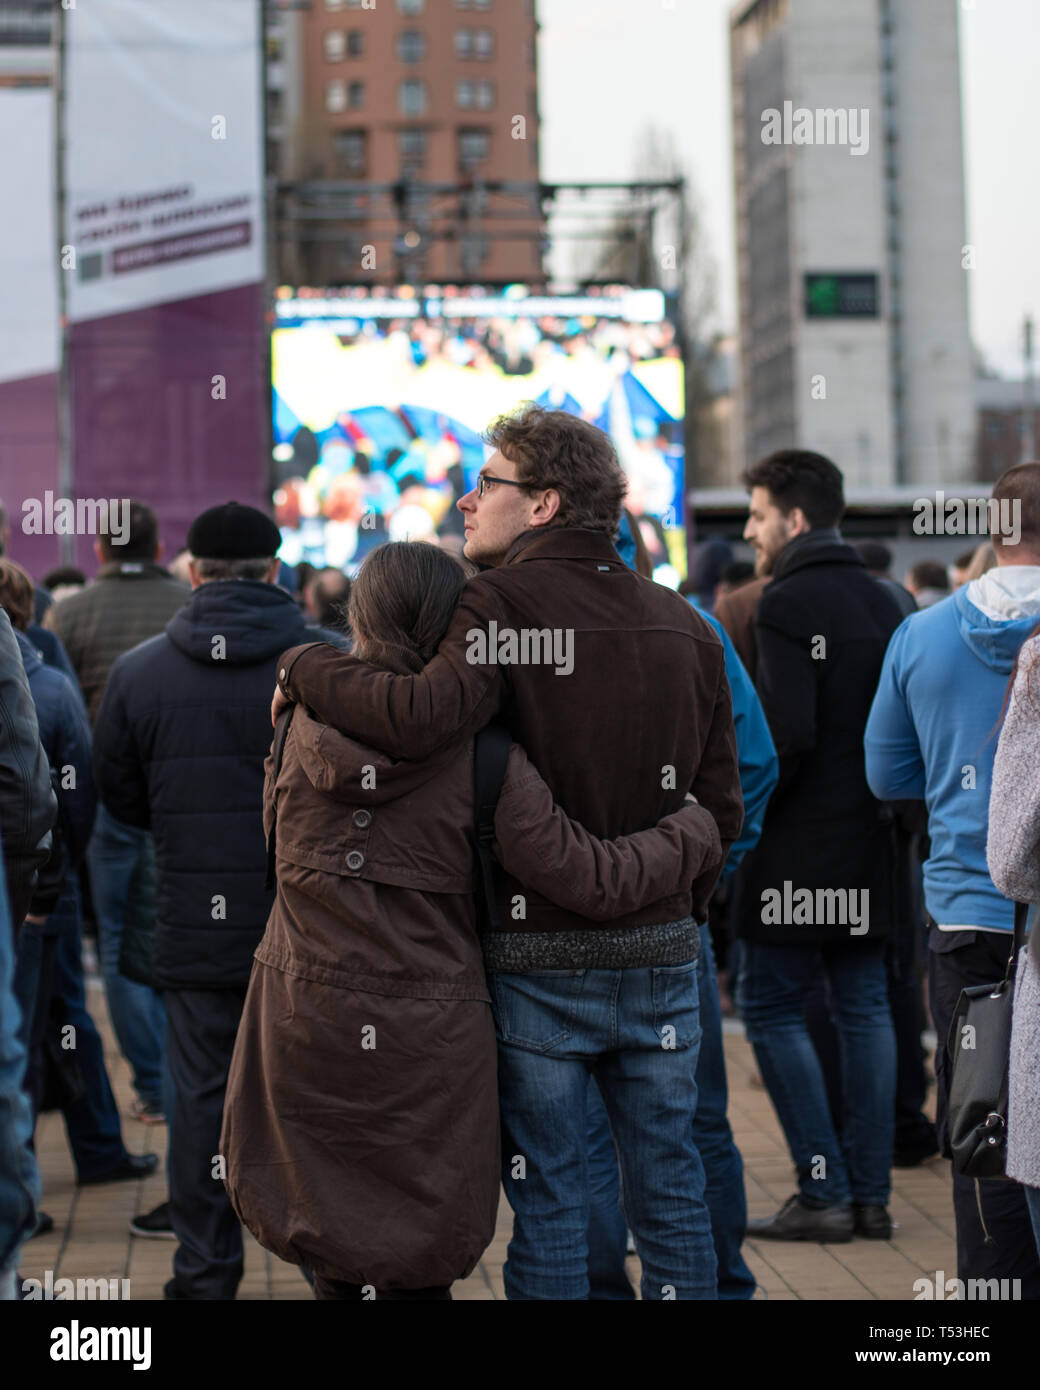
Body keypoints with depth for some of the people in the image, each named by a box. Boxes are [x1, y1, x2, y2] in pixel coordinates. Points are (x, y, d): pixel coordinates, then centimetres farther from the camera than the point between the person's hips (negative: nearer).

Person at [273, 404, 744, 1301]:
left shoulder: (504, 604, -14)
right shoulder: (684, 624, 6)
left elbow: (421, 719, -32)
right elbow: (719, 807, 8)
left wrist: (304, 667, -16)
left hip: (538, 964, -5)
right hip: (662, 954, 5)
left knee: (548, 1194, 7)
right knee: (669, 1184, 14)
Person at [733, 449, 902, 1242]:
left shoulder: (787, 605, -13)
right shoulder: (882, 602, 12)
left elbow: (787, 735, -21)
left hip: (800, 848, -8)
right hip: (868, 845, 8)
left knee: (770, 1006, 1)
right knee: (864, 1005, 10)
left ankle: (824, 1192, -2)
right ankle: (872, 1192, 13)